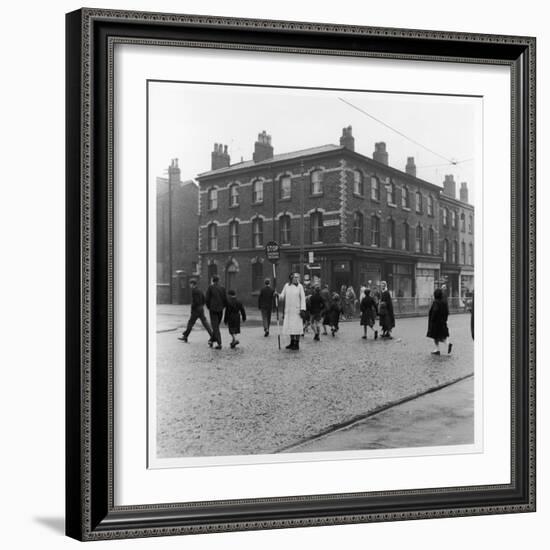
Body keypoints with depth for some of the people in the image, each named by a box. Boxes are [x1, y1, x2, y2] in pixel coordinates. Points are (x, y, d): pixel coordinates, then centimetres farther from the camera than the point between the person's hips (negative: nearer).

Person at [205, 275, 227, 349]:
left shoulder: (210, 287, -7)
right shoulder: (222, 288, 1)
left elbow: (207, 299, -7)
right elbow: (225, 299, 0)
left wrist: (209, 307, 8)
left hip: (213, 310, -3)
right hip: (220, 310, 3)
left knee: (215, 327, -1)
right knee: (216, 325, 20)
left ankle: (219, 344, -9)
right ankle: (212, 340, 27)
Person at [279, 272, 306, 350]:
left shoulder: (300, 286, -2)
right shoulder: (286, 286, 6)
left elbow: (303, 298, -4)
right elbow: (282, 296, 8)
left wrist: (303, 309, -11)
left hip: (296, 310, -3)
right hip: (288, 310, 3)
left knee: (297, 327, -5)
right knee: (289, 326, 7)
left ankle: (297, 344, 2)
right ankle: (292, 343, 20)